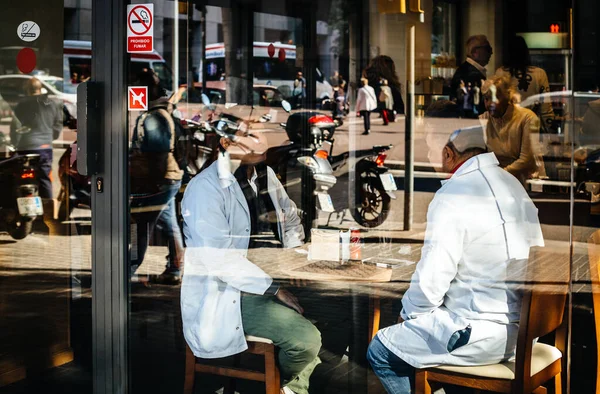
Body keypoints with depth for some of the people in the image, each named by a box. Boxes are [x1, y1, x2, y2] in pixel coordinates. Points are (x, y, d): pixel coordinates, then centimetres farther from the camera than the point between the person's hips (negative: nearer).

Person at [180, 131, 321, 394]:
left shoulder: (265, 174, 7)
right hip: (226, 296, -8)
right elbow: (219, 258, -24)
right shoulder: (206, 187, -17)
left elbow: (291, 218, 21)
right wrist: (275, 290, -24)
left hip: (272, 281, 8)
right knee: (307, 339, -22)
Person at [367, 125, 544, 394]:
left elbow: (431, 280, -18)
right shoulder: (513, 184, 8)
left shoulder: (453, 196, -17)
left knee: (380, 351, 5)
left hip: (482, 336, -9)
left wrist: (407, 313, 2)